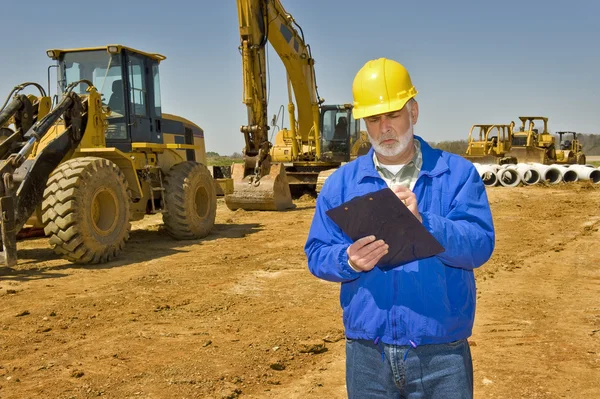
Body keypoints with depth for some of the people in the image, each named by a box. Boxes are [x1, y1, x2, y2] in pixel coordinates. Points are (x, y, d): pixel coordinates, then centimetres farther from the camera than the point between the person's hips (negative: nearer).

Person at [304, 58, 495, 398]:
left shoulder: (458, 173, 0)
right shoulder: (341, 182, 5)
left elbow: (480, 244, -12)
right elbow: (317, 253, 2)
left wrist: (423, 223, -28)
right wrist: (348, 260, -19)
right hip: (367, 354, 2)